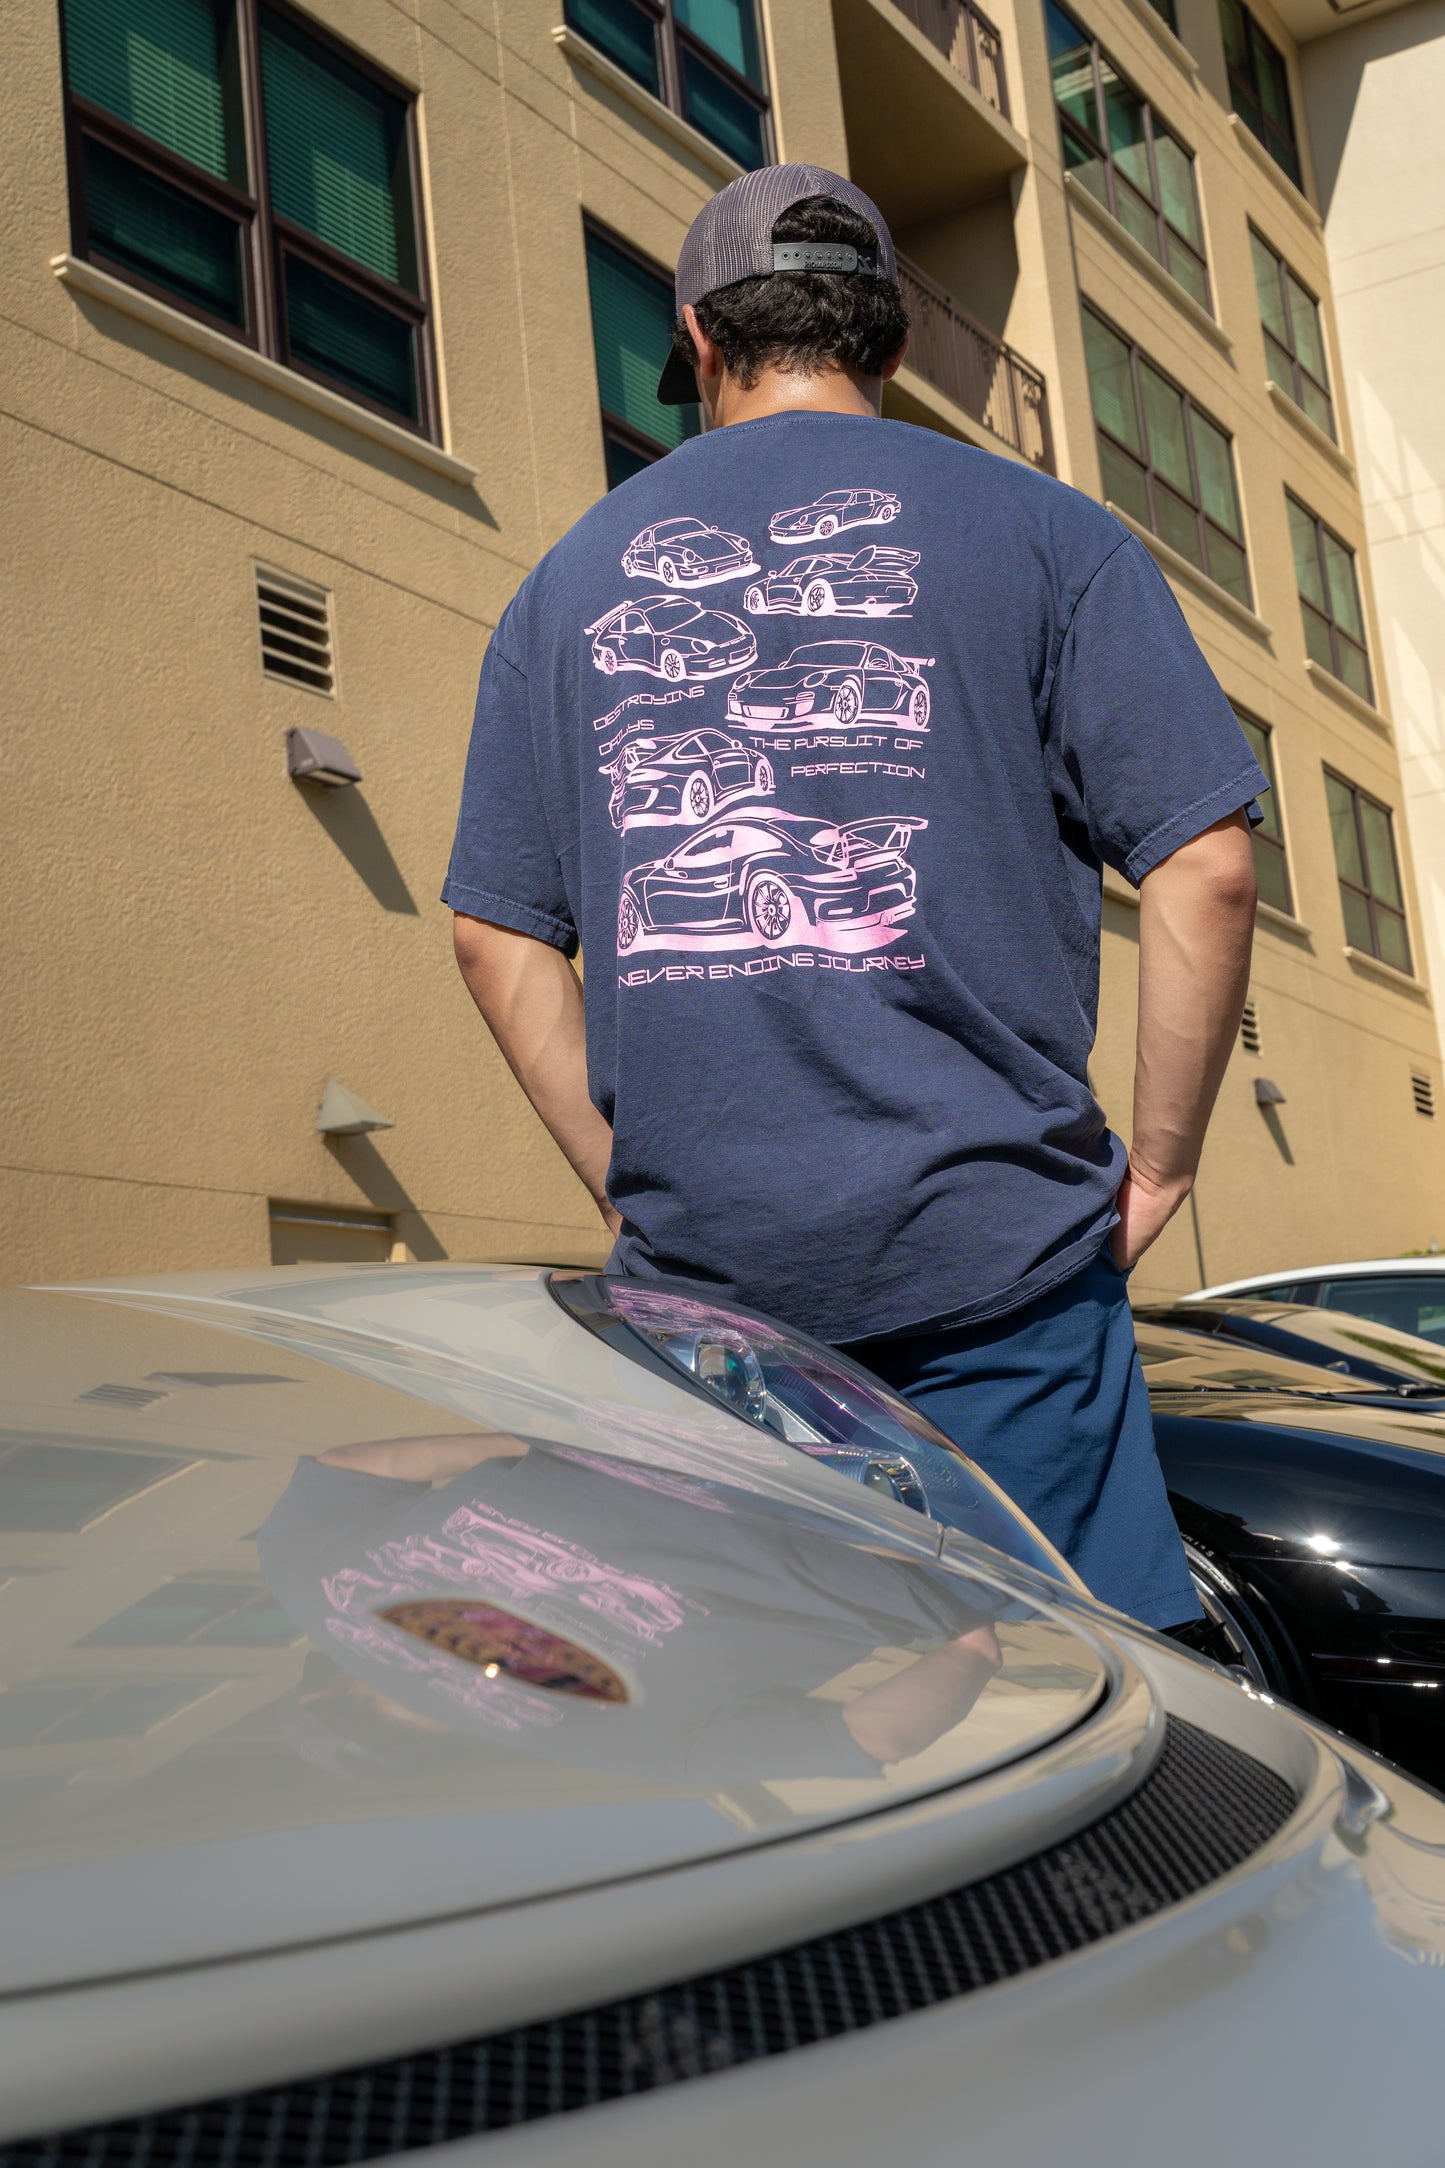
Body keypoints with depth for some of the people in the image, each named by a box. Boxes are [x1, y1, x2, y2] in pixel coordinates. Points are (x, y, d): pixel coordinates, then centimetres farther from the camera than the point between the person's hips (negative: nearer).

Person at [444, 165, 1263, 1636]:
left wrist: (630, 1183, 14)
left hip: (697, 1257, 3)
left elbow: (497, 932, 10)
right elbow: (1204, 866, -4)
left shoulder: (571, 577, 13)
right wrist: (1155, 1167, 3)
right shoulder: (1033, 529, 4)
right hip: (990, 1243, -3)